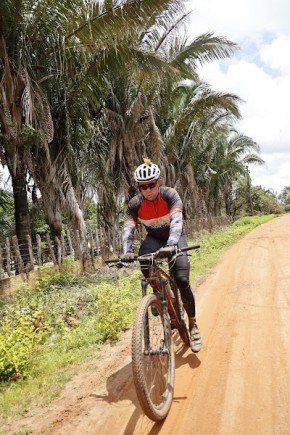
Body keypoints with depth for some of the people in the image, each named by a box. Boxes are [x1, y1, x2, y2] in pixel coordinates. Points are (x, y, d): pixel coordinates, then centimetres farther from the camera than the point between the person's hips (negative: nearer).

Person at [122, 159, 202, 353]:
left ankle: (193, 324, 2)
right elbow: (128, 229, -25)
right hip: (154, 238, 2)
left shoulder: (170, 194, -25)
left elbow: (176, 221, -38)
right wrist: (127, 252, -43)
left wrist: (171, 244, -55)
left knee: (182, 280, -18)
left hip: (175, 237, -2)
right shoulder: (135, 203, -18)